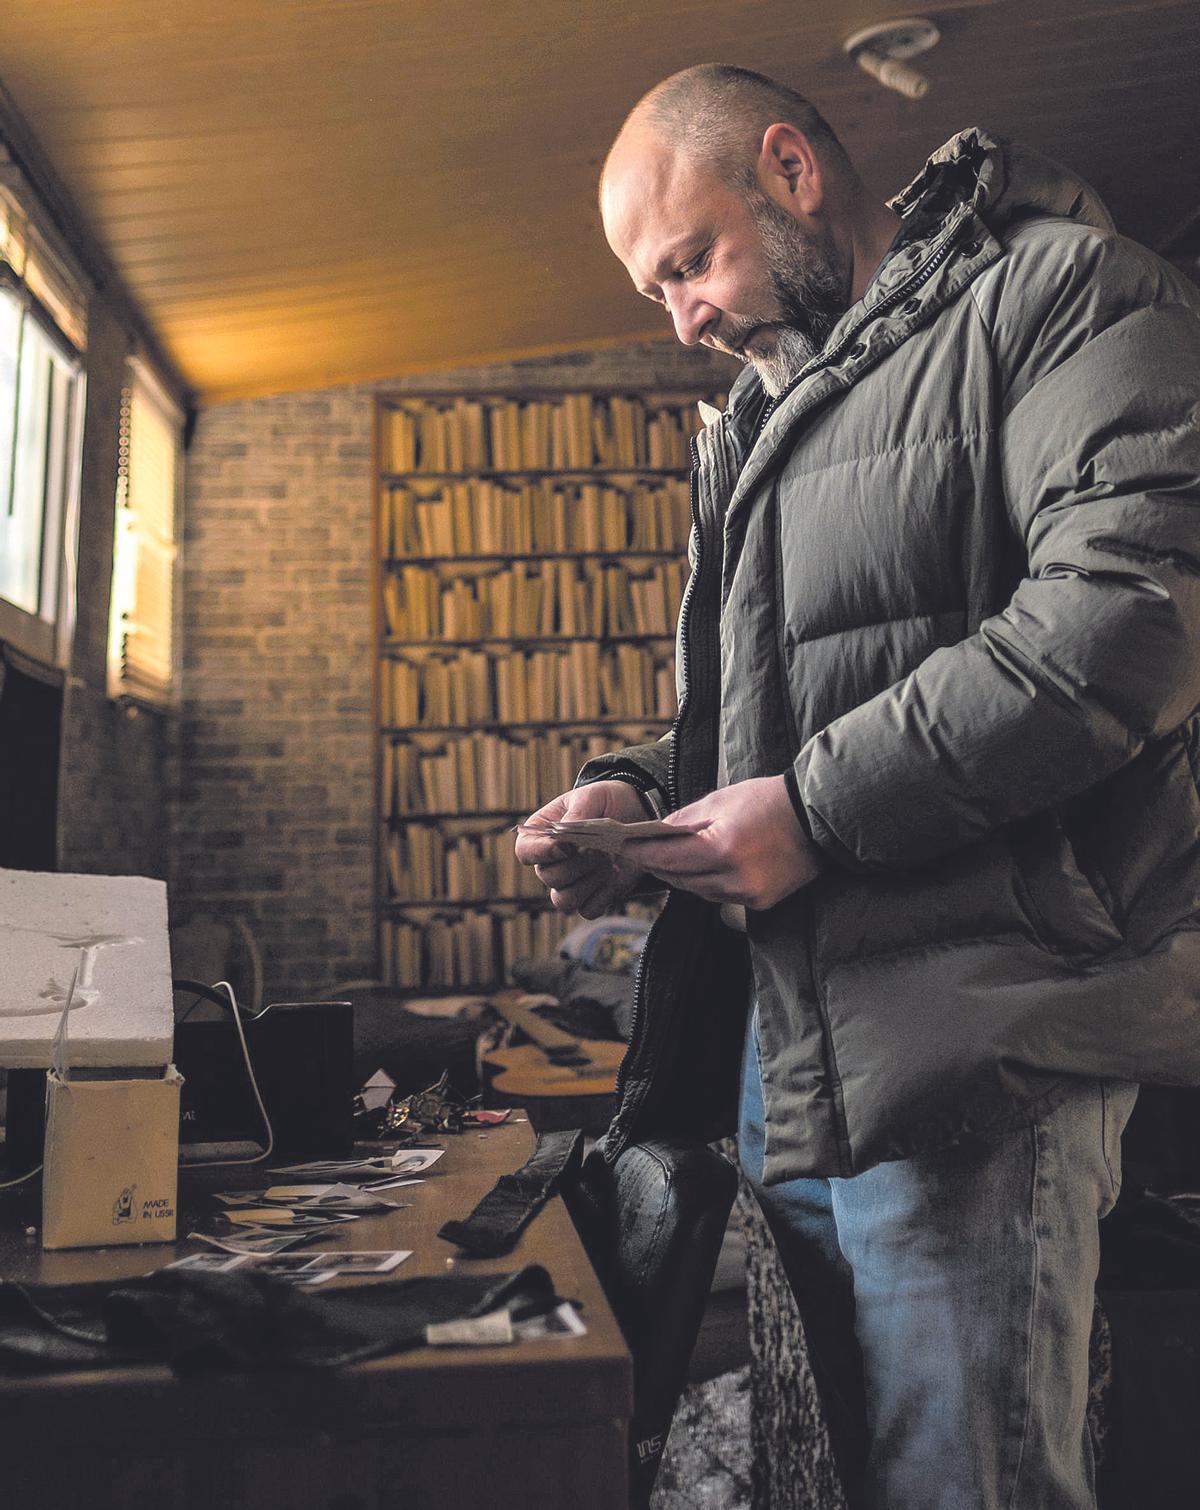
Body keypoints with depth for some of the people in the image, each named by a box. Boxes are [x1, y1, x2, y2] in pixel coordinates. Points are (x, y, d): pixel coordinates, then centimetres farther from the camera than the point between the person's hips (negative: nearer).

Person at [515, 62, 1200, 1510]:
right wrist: (637, 788, 5)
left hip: (964, 1044, -8)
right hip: (772, 1034, 8)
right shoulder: (754, 428, 24)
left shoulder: (1056, 290, -1)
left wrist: (821, 807, -17)